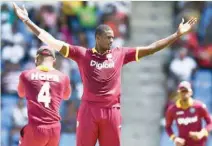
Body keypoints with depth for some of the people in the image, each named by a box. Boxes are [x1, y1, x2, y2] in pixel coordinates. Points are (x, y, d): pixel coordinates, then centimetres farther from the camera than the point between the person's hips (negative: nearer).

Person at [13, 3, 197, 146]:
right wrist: (27, 21, -9)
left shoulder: (120, 54, 8)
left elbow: (151, 48, 10)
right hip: (89, 110, -2)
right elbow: (53, 43, -3)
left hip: (112, 112, 2)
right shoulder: (83, 54, 1)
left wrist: (178, 35, 6)